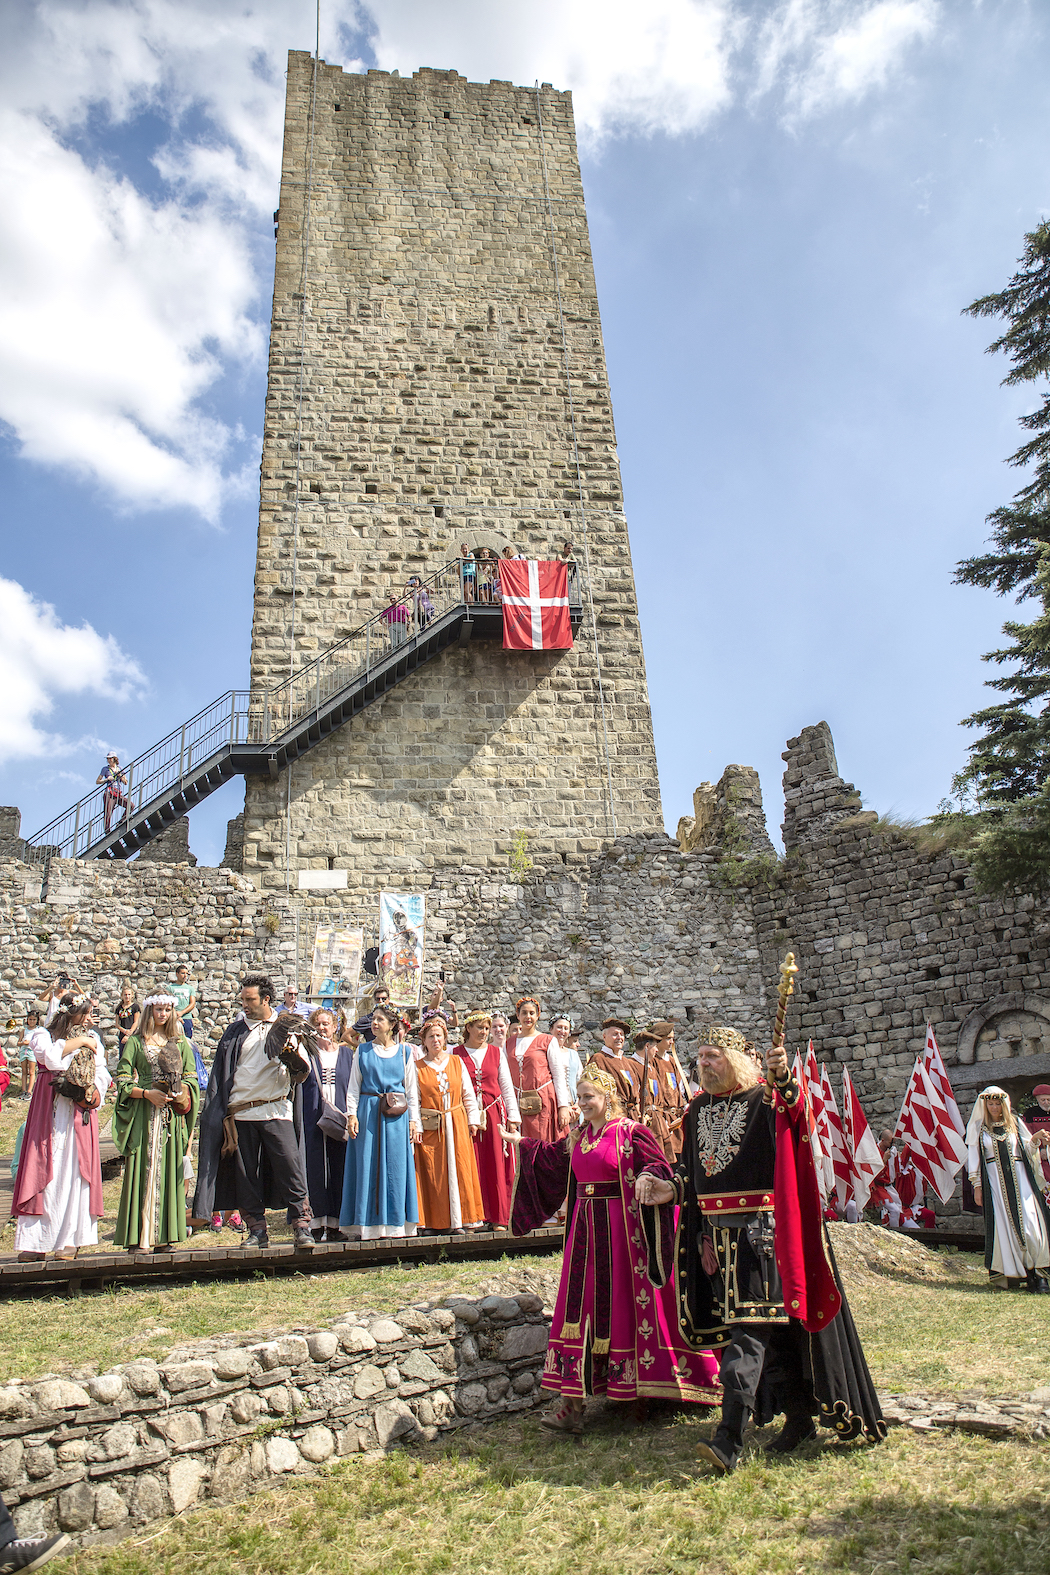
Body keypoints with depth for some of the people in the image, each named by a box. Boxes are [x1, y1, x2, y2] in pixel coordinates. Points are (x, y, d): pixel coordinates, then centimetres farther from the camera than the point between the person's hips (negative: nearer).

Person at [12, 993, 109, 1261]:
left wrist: (92, 1094, -9)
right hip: (49, 1114, -2)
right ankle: (36, 1241, -1)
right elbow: (51, 1057, -13)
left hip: (80, 1115, 2)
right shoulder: (43, 1036, 9)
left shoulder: (92, 1041, 17)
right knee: (44, 1171, -5)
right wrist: (79, 1041, -6)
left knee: (75, 1173, -4)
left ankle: (71, 1239, -2)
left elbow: (102, 1076, 9)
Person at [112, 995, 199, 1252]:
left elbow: (191, 1078, 12)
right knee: (144, 1171, -6)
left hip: (172, 1115, 2)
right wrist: (147, 1093, -13)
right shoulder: (136, 1042, 6)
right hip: (144, 1115, -2)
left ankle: (164, 1235, 6)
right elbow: (122, 1080, 1)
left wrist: (181, 1094, -9)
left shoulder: (181, 1043, 14)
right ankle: (140, 1237, -3)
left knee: (169, 1170, 1)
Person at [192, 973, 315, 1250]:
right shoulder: (235, 1031, 11)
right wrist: (221, 1111, 4)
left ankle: (302, 1227, 1)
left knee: (291, 1169, -7)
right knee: (247, 1175, 6)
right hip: (241, 1113, 2)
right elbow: (220, 1072, 12)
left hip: (276, 1112, -2)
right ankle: (257, 1231, 17)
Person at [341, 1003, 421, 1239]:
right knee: (368, 1168, 0)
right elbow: (353, 1086, 8)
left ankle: (395, 1224, 8)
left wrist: (413, 1120, 3)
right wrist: (351, 1114, -3)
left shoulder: (404, 1052, 7)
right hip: (368, 1113, 1)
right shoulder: (363, 1050, 9)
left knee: (395, 1168, 0)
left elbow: (411, 1089, 8)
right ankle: (370, 1225, 7)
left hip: (396, 1116, 0)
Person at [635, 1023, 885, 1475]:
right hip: (718, 1232, 6)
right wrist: (671, 1190, 2)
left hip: (759, 1231, -6)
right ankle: (799, 1416, 28)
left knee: (748, 1327, -10)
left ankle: (730, 1438, -12)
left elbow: (796, 1113, -28)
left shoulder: (765, 1100, -6)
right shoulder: (698, 1109, 12)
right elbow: (692, 1171, 19)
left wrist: (784, 1079, -47)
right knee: (769, 1327, 14)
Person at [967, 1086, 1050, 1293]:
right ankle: (1011, 1273, 1)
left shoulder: (1015, 1124, 12)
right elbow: (974, 1156, 6)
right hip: (994, 1180, -1)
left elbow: (1027, 1151, 11)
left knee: (1030, 1222, -11)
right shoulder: (978, 1128, 8)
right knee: (1003, 1225, -6)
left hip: (1019, 1177, 1)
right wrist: (977, 1185, 0)